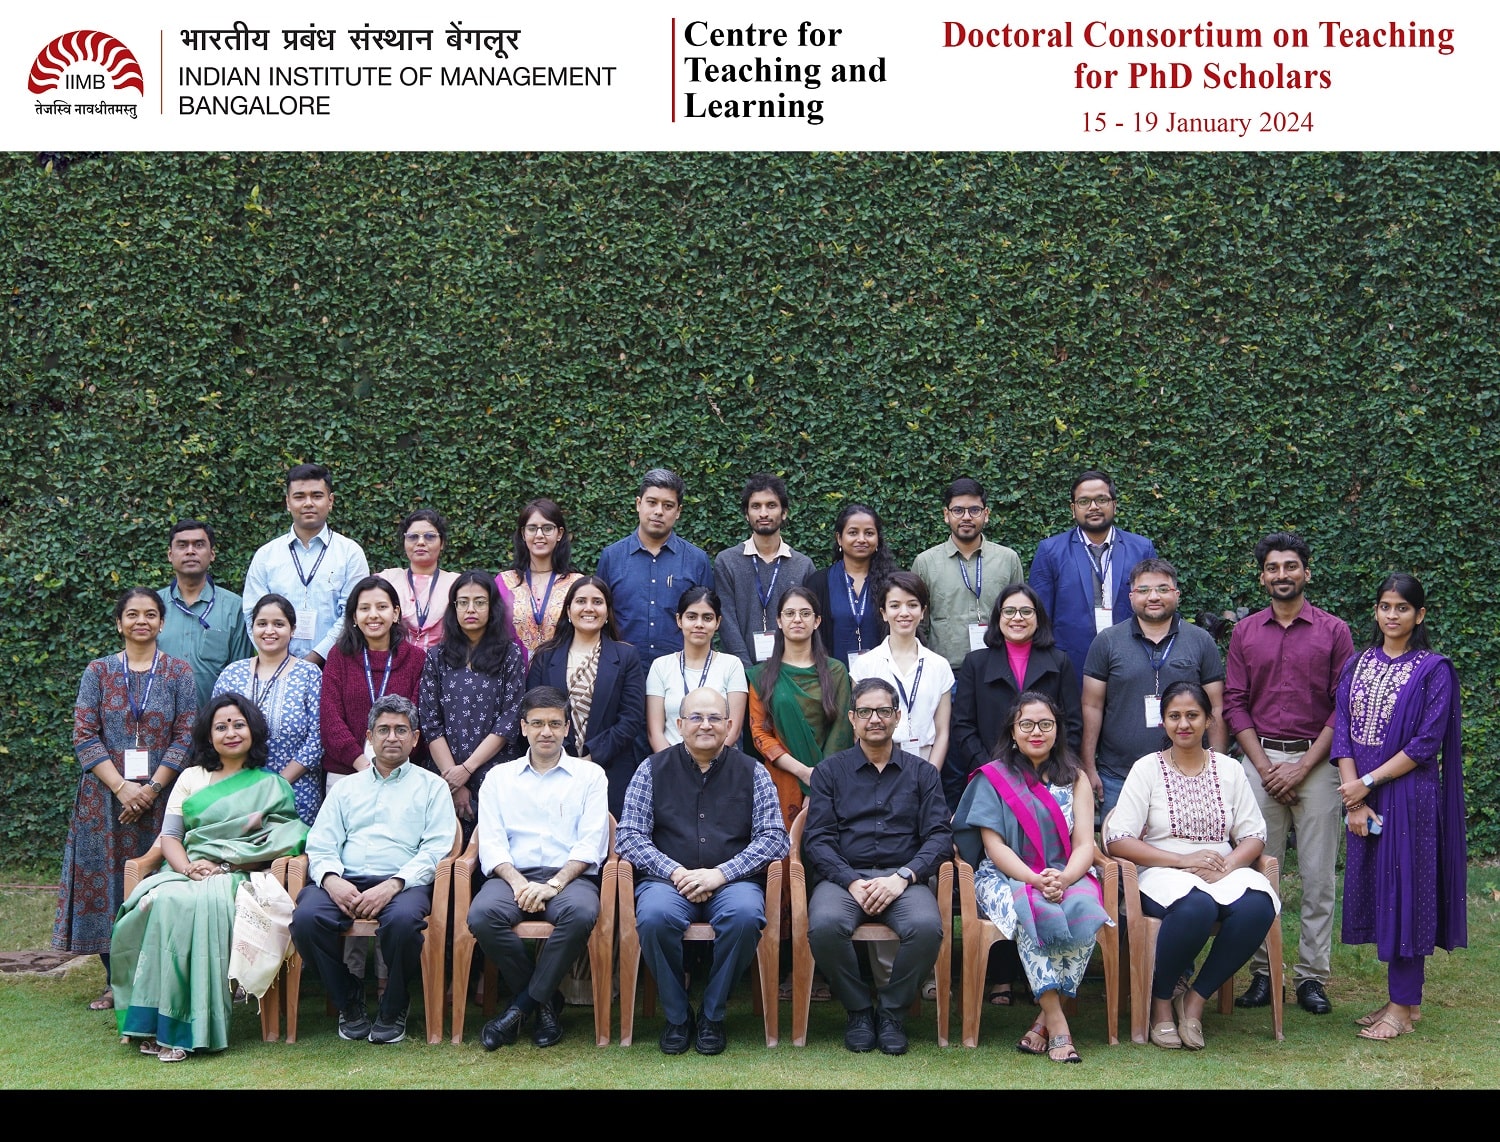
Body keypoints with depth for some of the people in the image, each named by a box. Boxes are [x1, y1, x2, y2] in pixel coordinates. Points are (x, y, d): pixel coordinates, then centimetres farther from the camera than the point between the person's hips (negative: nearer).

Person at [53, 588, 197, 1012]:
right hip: (105, 797, 1)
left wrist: (150, 789, -11)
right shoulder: (99, 672, 6)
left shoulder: (178, 673, 5)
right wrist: (122, 787, -11)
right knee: (104, 882, 1)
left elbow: (185, 736, -1)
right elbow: (84, 736, 0)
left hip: (160, 796, -1)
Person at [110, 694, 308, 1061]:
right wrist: (190, 867, -10)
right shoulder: (191, 778, 21)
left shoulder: (272, 786, 13)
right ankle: (154, 1021, -30)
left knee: (202, 904, -37)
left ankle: (185, 1027, -34)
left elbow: (278, 845, 1)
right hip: (185, 872, 3)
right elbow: (169, 837, 12)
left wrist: (222, 865, -12)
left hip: (238, 878, -3)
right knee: (163, 901, -34)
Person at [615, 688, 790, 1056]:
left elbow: (774, 839, 1)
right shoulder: (653, 770, 9)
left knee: (745, 914, -33)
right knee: (654, 915, -33)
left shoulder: (752, 773, 9)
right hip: (667, 880, 0)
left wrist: (720, 873, -13)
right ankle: (677, 1017, -9)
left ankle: (712, 1015, -9)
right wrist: (675, 872, -13)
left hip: (732, 881, 0)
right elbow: (629, 836, 2)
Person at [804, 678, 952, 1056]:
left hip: (903, 878, 0)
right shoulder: (829, 771, 14)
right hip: (844, 877, 0)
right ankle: (858, 1010, -7)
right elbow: (817, 840, 4)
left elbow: (939, 836, 4)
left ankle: (891, 1011, -7)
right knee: (825, 925, -33)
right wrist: (852, 882, -13)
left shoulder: (922, 773, 16)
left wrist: (903, 877, -13)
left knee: (927, 927, -33)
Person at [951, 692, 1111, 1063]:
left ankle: (1045, 1020, -24)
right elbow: (994, 846, -2)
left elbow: (1084, 845, 4)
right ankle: (1056, 1021, -32)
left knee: (1083, 912, -33)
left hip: (1066, 876, 2)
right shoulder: (993, 778, 8)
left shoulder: (1075, 778, 15)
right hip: (1006, 877, -2)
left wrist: (1063, 879, -18)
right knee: (1036, 913, -36)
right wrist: (1035, 880, -19)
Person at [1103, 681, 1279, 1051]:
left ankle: (1195, 999, -13)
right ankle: (1161, 1000, -12)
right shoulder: (1147, 769, 4)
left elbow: (1254, 836, 8)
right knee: (1197, 906, -38)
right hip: (1162, 874, -3)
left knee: (1257, 906, -31)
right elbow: (1117, 840, -6)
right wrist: (1183, 860, -16)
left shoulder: (1229, 769, 14)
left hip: (1226, 871, 3)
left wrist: (1225, 866, -14)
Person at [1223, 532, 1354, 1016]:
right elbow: (1234, 704, 6)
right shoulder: (1245, 632, 9)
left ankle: (1312, 976, 8)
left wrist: (1302, 767, -9)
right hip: (1260, 762, 2)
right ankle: (1261, 972, 9)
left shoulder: (1334, 631, 3)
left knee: (1318, 875, 1)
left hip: (1316, 763, -1)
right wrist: (1265, 765, -5)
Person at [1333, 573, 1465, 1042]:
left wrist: (1368, 782, -13)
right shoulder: (1357, 665, 9)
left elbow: (1426, 744, -12)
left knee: (1404, 892, -2)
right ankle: (1403, 998, 19)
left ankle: (1403, 1007, 6)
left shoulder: (1433, 669, -6)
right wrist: (1354, 800, -8)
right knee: (1376, 891, 8)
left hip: (1409, 797, -5)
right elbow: (1343, 731, 2)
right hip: (1363, 796, 5)